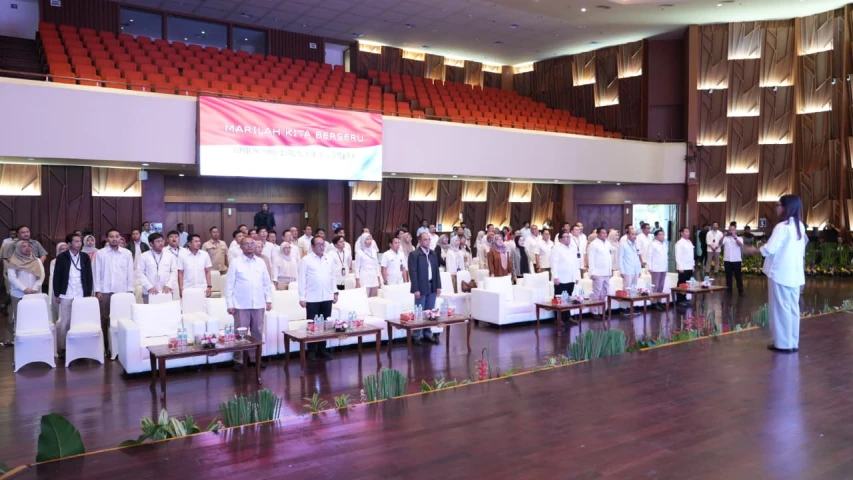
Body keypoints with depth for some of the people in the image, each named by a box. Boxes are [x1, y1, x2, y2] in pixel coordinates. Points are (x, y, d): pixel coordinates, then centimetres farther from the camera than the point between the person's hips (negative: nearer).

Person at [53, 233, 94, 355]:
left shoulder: (85, 257, 6)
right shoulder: (61, 257, -1)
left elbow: (89, 276, 8)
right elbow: (56, 276, 0)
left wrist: (89, 293, 3)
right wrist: (57, 294, -3)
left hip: (81, 295, 2)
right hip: (66, 295, -2)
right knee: (64, 322, 4)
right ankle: (61, 347, 11)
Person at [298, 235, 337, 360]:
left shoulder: (329, 259, 10)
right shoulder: (306, 260, -4)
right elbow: (302, 279, -5)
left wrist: (335, 292, 11)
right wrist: (302, 297, -9)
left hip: (327, 297, 4)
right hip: (312, 299, -4)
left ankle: (322, 349, 19)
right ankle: (312, 351, 10)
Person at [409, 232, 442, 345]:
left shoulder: (433, 254, 11)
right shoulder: (414, 254, -8)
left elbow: (436, 270, 13)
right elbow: (413, 272, -13)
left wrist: (438, 286, 6)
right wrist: (416, 289, -17)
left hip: (432, 286, 6)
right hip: (421, 287, -6)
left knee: (430, 312, 10)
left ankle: (427, 333, 20)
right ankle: (416, 336, 8)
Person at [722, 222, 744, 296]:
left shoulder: (739, 238, 5)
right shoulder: (726, 238, 7)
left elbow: (741, 245, -14)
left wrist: (734, 237, -23)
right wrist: (723, 236, -20)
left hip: (736, 260, -1)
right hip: (727, 260, 1)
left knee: (738, 276, 2)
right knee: (728, 275, 8)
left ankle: (740, 291, 6)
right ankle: (729, 290, 15)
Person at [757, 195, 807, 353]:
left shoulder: (782, 227, -15)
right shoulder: (800, 226, 10)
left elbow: (769, 250, -18)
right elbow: (801, 251, 17)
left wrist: (759, 248, 3)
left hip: (781, 273, -8)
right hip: (795, 273, 8)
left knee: (781, 308, -1)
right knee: (793, 308, 11)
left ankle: (783, 343, 3)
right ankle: (793, 343, 15)